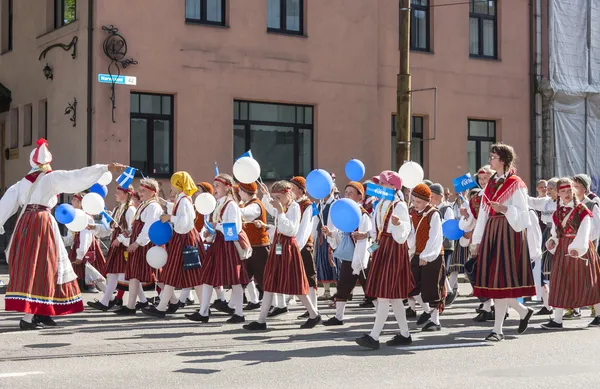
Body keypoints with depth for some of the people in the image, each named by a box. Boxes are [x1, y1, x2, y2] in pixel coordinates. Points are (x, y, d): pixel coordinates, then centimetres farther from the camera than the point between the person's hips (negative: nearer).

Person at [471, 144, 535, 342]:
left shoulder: (516, 184, -5)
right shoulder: (491, 184, 15)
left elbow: (522, 214, -9)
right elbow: (483, 213, 15)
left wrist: (505, 209, -26)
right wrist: (477, 240, 14)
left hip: (508, 233, -7)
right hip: (491, 233, 7)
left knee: (501, 279, -8)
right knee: (493, 279, 6)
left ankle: (498, 329, -3)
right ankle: (523, 311, 26)